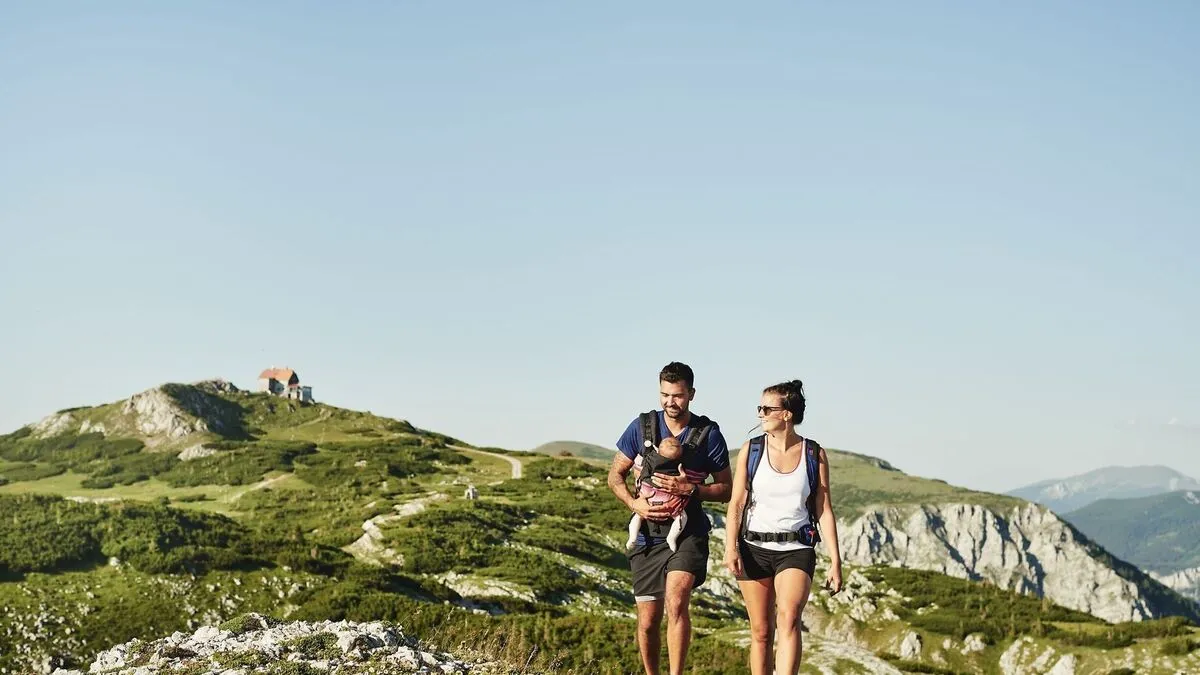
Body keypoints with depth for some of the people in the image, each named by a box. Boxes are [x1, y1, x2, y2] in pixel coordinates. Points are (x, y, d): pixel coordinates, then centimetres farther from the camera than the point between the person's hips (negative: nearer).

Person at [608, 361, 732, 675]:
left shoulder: (709, 434, -1)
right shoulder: (642, 426, 2)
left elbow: (726, 489, 3)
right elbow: (615, 476, 9)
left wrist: (690, 489, -14)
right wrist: (635, 503, -10)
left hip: (688, 534, -2)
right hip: (648, 535, 2)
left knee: (676, 602, -26)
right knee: (648, 621, 7)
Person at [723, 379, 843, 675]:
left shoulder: (815, 454, 2)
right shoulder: (751, 450, 3)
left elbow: (824, 510, 4)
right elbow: (736, 504, 1)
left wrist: (835, 561, 0)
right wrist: (730, 547, -12)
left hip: (796, 550, -1)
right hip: (754, 548, 2)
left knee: (788, 619, -22)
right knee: (761, 631, 4)